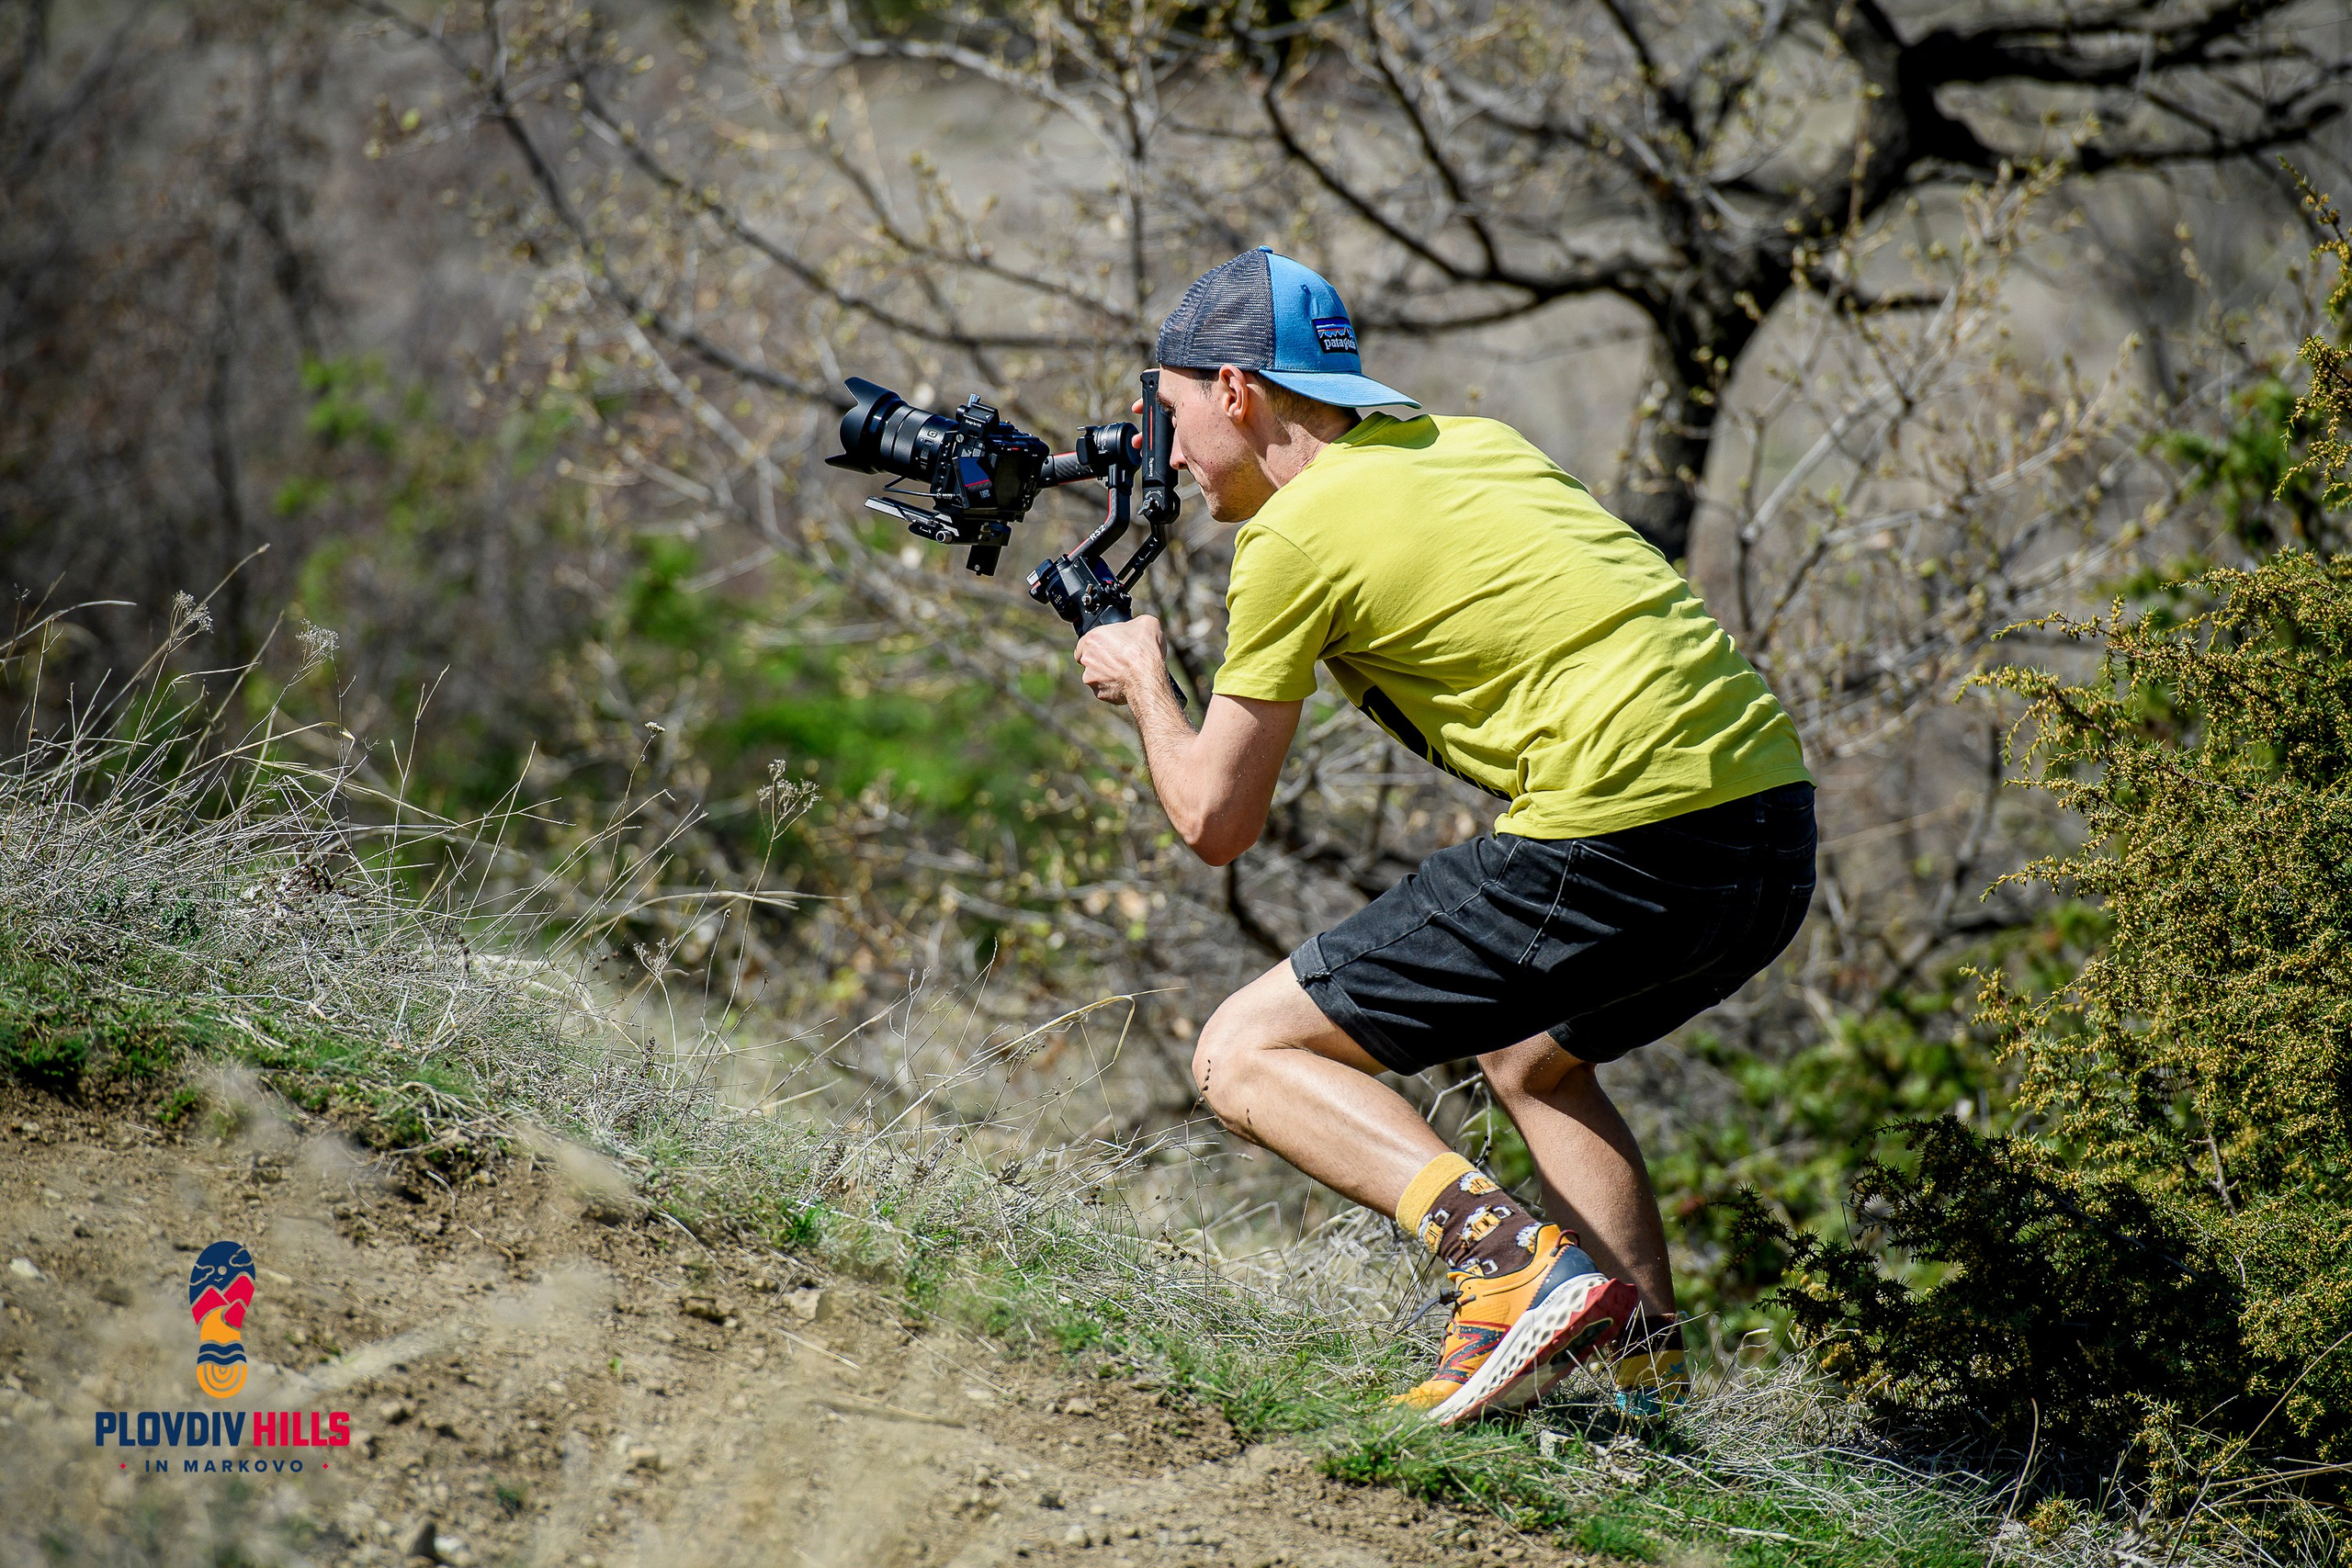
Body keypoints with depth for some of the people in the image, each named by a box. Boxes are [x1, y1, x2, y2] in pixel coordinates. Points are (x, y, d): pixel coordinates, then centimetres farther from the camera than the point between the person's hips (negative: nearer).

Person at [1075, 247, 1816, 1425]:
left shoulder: (1296, 533, 0)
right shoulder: (1473, 441, 21)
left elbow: (1216, 821, 6)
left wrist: (1143, 685, 24)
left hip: (1622, 848, -8)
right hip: (1778, 833, 8)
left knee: (1245, 1057, 3)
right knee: (1532, 1058, 35)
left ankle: (1510, 1258, -16)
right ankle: (1657, 1379, 22)